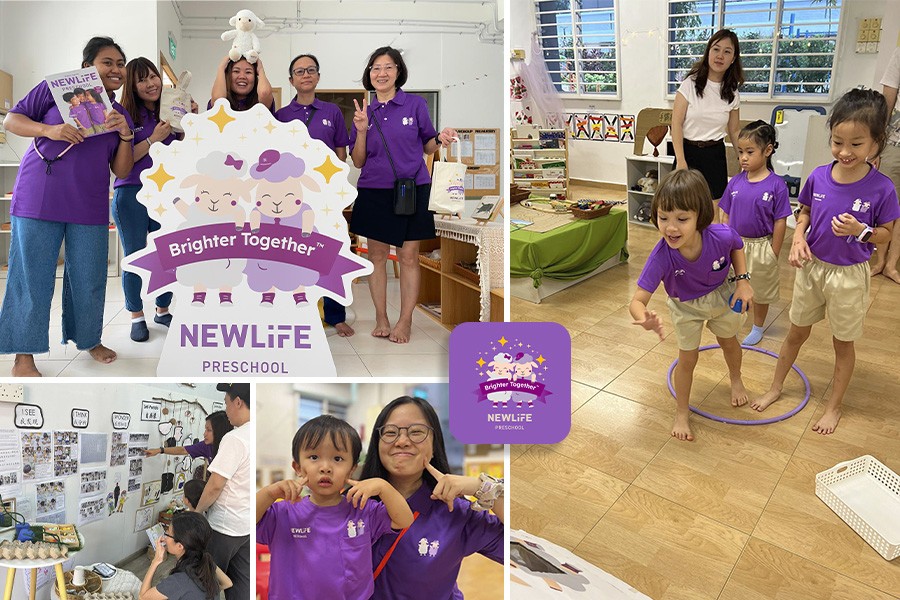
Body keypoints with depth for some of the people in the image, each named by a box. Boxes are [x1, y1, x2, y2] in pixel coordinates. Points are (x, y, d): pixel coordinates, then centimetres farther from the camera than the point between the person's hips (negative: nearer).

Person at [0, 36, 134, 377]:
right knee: (33, 278, 0)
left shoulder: (120, 115, 13)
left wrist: (125, 135, -7)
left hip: (89, 207, 4)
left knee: (89, 278, 8)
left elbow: (122, 172, 9)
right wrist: (50, 130, -16)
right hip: (39, 200, -3)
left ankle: (88, 338, 28)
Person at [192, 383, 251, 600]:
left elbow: (215, 486, -20)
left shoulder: (235, 438, -23)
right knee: (241, 582, 14)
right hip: (248, 524, 7)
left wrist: (197, 511, -3)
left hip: (225, 525, -7)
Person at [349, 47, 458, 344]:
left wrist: (440, 139, -13)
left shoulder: (416, 104, 1)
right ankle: (381, 319, 18)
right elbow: (358, 162, 6)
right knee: (376, 256, 6)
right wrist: (362, 131, -8)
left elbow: (427, 147, 8)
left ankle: (405, 321, 11)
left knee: (408, 257, 0)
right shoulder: (364, 112, 7)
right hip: (374, 192, 3)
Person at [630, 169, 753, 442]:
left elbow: (737, 247, -9)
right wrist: (645, 319, -65)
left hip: (722, 295, 2)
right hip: (686, 306, -2)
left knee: (728, 340, 28)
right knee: (687, 358, 9)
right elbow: (637, 300, -43)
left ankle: (736, 379, 61)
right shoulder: (661, 256, -42)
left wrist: (743, 280, -17)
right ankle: (682, 413, 32)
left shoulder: (721, 236, -37)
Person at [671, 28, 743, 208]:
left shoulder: (732, 94, 6)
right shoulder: (690, 84, -5)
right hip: (688, 151, -3)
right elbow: (676, 123, -8)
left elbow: (734, 132, 13)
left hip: (715, 155, 3)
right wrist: (680, 161, -15)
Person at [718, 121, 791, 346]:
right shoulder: (735, 182, -5)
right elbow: (726, 216, 2)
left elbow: (780, 222, -12)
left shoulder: (777, 185, -16)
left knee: (761, 292, 16)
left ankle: (757, 328, 35)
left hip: (761, 246, -3)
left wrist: (774, 254, -10)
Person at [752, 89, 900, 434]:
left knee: (843, 343, 14)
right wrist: (799, 237, -11)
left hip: (849, 275, -3)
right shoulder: (818, 177, -9)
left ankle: (834, 406, 33)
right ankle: (775, 388, 37)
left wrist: (860, 231, -26)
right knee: (797, 333, 19)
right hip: (811, 266, 3)